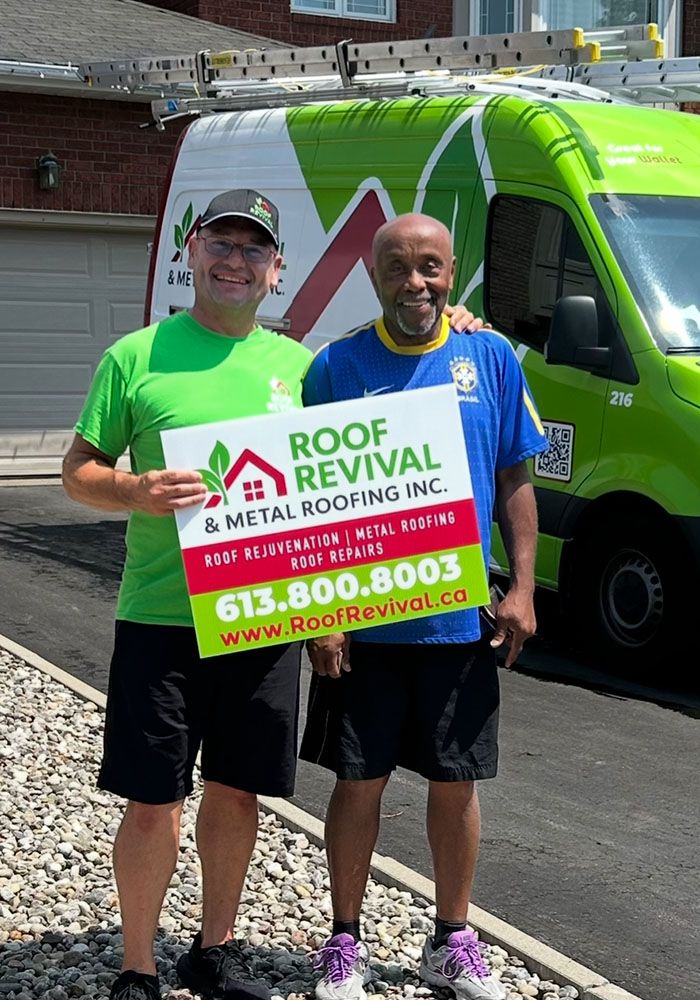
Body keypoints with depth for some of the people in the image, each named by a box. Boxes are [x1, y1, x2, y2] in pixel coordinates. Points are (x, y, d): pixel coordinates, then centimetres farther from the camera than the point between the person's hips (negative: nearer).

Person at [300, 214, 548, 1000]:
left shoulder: (491, 359, 3)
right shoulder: (336, 366, -3)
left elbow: (515, 484, 7)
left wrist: (521, 589, 0)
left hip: (462, 620, 2)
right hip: (362, 622, -2)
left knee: (455, 784, 12)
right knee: (360, 784, 8)